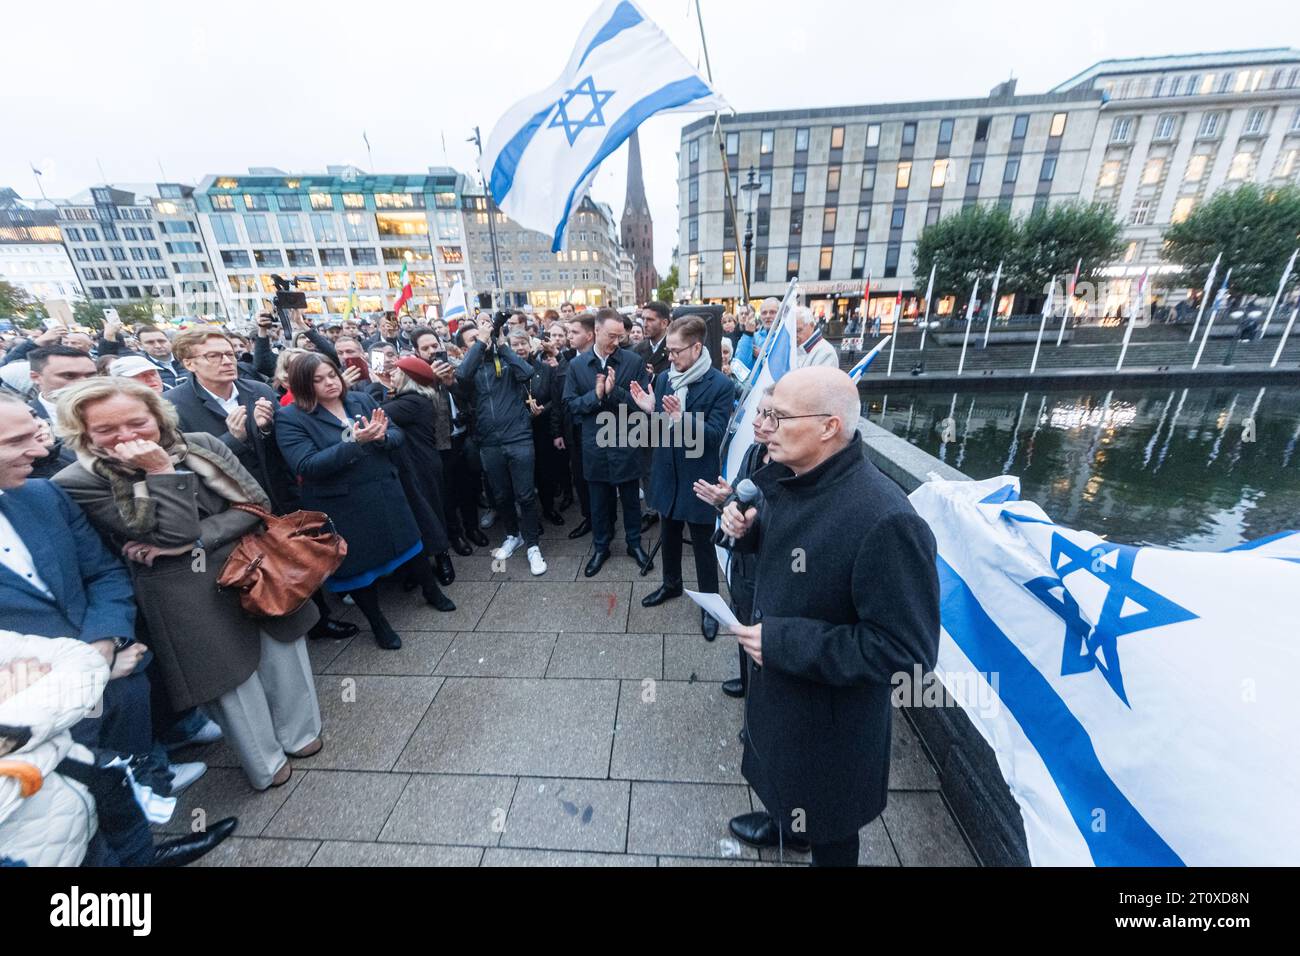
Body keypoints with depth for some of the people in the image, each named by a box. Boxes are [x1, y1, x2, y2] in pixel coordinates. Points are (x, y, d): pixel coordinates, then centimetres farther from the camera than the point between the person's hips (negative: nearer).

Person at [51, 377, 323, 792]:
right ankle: (265, 764, 36)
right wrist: (162, 472, -20)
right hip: (191, 602, -3)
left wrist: (193, 542, -15)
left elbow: (256, 503, -6)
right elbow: (175, 534, -17)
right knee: (231, 677, 12)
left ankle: (299, 734, 40)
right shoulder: (79, 483, -10)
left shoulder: (201, 445, -2)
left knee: (282, 653, 15)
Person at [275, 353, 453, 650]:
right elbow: (307, 466, -19)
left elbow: (398, 434, 1)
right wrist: (355, 442, -28)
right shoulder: (290, 418, -9)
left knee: (409, 544, 17)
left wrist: (381, 437, -22)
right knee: (360, 562, 13)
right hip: (343, 507, -3)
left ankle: (431, 591, 42)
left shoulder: (362, 399, 3)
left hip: (386, 495, 4)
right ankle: (377, 621, 34)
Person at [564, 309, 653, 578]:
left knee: (631, 499, 15)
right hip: (595, 446, 2)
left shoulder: (634, 361, -6)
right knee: (599, 501, 16)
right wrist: (595, 395, -16)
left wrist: (614, 391, -21)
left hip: (626, 444, -1)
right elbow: (570, 404, 0)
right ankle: (600, 547, 35)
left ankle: (634, 543, 36)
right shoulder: (577, 364, 0)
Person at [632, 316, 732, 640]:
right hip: (667, 473, 6)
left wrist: (683, 419, -34)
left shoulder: (721, 385, -14)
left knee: (703, 542, 9)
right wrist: (650, 410, -13)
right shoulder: (664, 378, 2)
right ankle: (671, 584, 45)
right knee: (669, 534, 22)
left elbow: (715, 434, -20)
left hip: (698, 478, -5)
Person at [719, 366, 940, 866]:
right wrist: (747, 530, -10)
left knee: (826, 815, 22)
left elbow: (906, 649, -29)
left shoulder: (885, 521, -34)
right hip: (778, 680, 8)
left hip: (831, 707, -8)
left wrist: (782, 642, -30)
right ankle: (786, 823, 65)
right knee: (782, 770, 35)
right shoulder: (790, 478, -7)